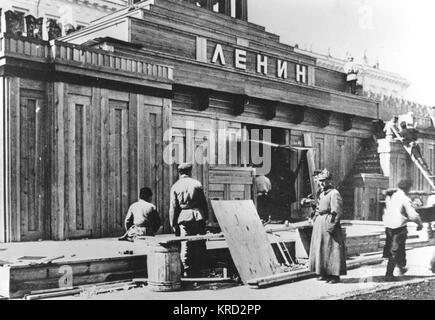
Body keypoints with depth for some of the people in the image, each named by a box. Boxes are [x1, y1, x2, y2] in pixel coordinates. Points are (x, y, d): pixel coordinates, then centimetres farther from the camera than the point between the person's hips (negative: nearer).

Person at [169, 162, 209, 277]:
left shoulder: (175, 187, 5)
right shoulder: (197, 183, 6)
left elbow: (173, 207, 1)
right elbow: (204, 203, 6)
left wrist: (173, 224, 5)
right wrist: (206, 217, 12)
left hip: (184, 217, 0)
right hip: (198, 216, 1)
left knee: (185, 245, 3)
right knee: (200, 244, 8)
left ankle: (187, 271, 2)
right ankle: (197, 271, 11)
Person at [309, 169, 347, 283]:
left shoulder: (334, 194, -12)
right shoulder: (322, 193, 15)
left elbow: (337, 213, -16)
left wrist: (330, 226, -19)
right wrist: (315, 218, 12)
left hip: (329, 223, -9)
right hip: (319, 223, 9)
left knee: (331, 249, -5)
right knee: (320, 248, 10)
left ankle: (335, 275, 2)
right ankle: (323, 273, 18)